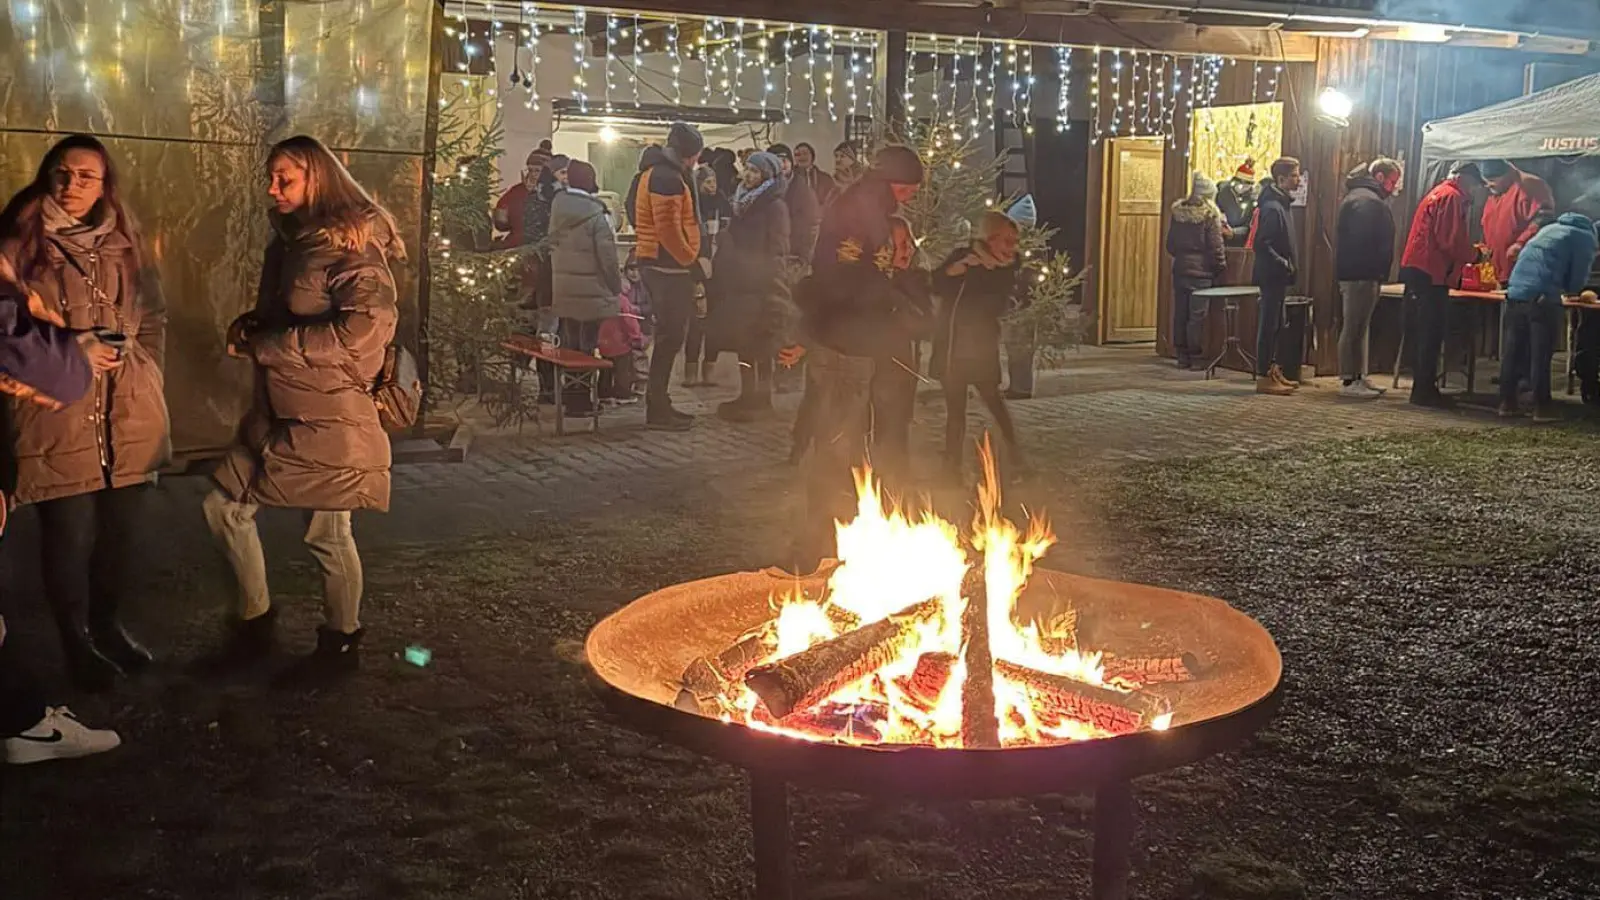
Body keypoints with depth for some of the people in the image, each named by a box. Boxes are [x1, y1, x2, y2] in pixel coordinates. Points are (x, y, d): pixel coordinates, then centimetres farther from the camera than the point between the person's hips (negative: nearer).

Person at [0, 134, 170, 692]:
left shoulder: (124, 247, 14)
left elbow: (155, 320, 19)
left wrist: (144, 377, 7)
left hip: (129, 415, 4)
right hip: (58, 419, -4)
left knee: (122, 530, 9)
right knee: (71, 536, -3)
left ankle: (107, 625, 30)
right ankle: (76, 643, 15)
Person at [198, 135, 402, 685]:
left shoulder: (351, 248, -14)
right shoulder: (288, 243, 12)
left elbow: (362, 330, -26)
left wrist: (262, 346, -20)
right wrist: (248, 328, 0)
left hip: (330, 413, -9)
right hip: (278, 411, 9)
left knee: (327, 534, 2)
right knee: (224, 506, 10)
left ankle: (342, 645, 21)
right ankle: (256, 624, 24)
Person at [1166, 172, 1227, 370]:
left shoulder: (1178, 211, 6)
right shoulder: (1210, 214, -11)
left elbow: (1170, 244, 11)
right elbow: (1215, 245, -11)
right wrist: (1221, 266, 0)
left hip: (1180, 268, 5)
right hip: (1201, 270, -5)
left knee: (1180, 313, 9)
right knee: (1197, 315, -2)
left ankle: (1181, 355, 14)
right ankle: (1194, 355, 0)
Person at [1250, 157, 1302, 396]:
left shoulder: (1281, 204, 14)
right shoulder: (1272, 208, -17)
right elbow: (1261, 245, -23)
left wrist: (1289, 265, 10)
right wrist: (1284, 264, -19)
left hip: (1279, 277, 10)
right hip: (1272, 275, -10)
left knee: (1275, 324, 14)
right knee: (1268, 324, -5)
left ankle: (1272, 371, 22)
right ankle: (1264, 377, -2)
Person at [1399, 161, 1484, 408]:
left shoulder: (1438, 193, 22)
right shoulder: (1452, 197, -9)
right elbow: (1452, 242, -17)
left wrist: (1469, 250, 15)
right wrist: (1474, 254, -1)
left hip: (1418, 269, 10)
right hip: (1431, 273, -10)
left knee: (1423, 333, 12)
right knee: (1431, 334, -7)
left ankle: (1422, 389, 16)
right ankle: (1425, 390, -5)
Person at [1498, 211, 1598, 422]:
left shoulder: (1551, 228, 27)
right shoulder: (1586, 238, 6)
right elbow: (1577, 282, 2)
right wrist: (1566, 288, 24)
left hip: (1515, 292, 7)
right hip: (1541, 298, -6)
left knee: (1512, 351, 11)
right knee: (1541, 355, 0)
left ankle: (1507, 402, 16)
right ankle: (1542, 408, 4)